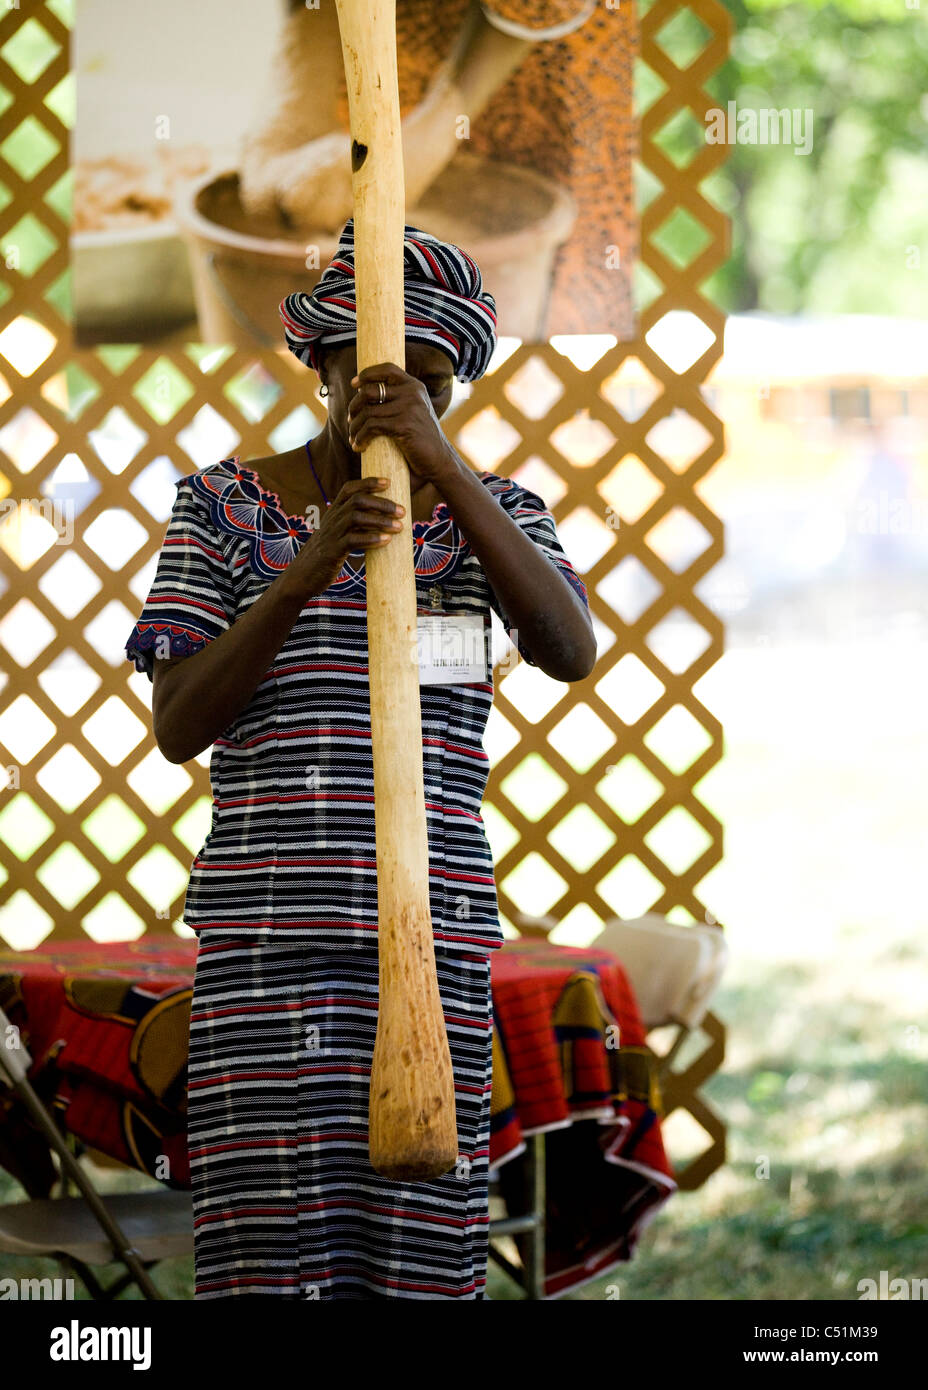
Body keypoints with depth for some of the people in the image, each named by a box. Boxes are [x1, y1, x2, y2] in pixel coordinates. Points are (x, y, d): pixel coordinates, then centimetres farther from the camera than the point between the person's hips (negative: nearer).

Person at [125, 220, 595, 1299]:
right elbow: (178, 727, -4)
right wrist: (301, 577, -19)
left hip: (435, 934, 2)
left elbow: (571, 651, -11)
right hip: (263, 931, -1)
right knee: (269, 1248, -6)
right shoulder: (227, 504, 5)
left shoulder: (493, 510, 10)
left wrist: (443, 465, -20)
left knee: (418, 1248, 0)